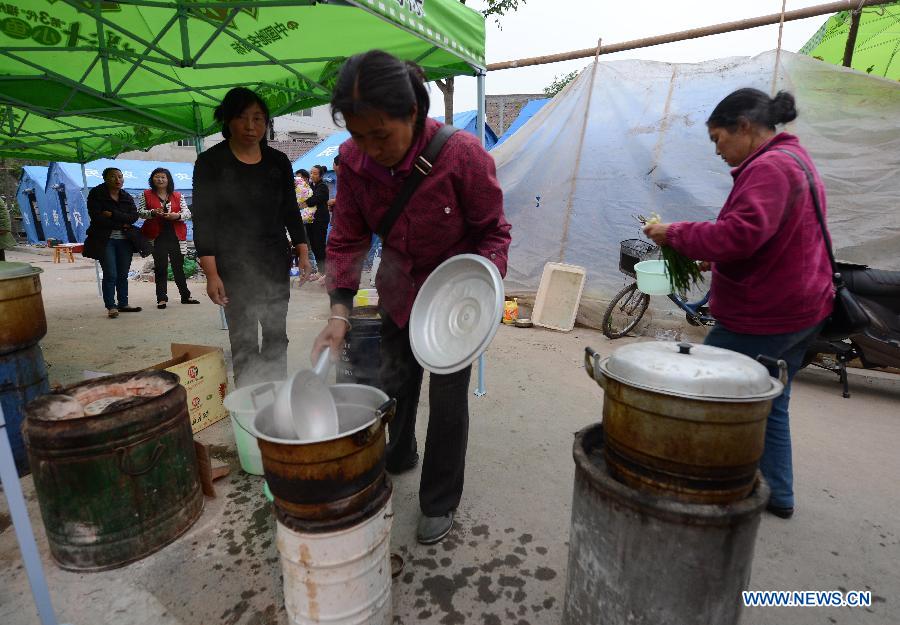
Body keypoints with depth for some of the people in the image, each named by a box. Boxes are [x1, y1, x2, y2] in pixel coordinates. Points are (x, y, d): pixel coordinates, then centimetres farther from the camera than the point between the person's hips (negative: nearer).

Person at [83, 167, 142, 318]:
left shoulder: (127, 197, 12)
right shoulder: (96, 194, 0)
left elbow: (134, 216, -3)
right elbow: (97, 217, -11)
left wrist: (112, 214, -14)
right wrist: (121, 223, -10)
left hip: (124, 240, 4)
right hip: (105, 240, -4)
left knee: (123, 274, 7)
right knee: (110, 275, -8)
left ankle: (123, 304, 15)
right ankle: (111, 307, -3)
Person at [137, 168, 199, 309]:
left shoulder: (177, 196, 11)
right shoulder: (146, 195, 7)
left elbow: (187, 213, 5)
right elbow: (139, 211, 2)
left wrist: (177, 215, -16)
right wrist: (152, 213, -17)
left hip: (174, 234, 2)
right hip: (157, 235, -1)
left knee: (178, 265, 8)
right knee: (160, 266, 0)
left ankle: (185, 296, 16)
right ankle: (161, 298, 3)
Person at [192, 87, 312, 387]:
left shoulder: (278, 162, 8)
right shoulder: (210, 162, -2)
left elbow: (290, 211, 13)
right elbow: (203, 220, -5)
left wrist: (303, 253, 5)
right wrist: (211, 273, -12)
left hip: (276, 263, 4)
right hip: (234, 267, -3)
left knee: (276, 336, 8)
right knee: (243, 340, -2)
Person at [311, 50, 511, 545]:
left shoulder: (462, 156, -29)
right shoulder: (354, 160, -17)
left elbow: (493, 232, -17)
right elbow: (347, 239, -11)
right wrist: (340, 311, -23)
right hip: (399, 291, 4)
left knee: (447, 398, 3)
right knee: (394, 383, 21)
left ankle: (440, 502, 27)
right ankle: (398, 457, 52)